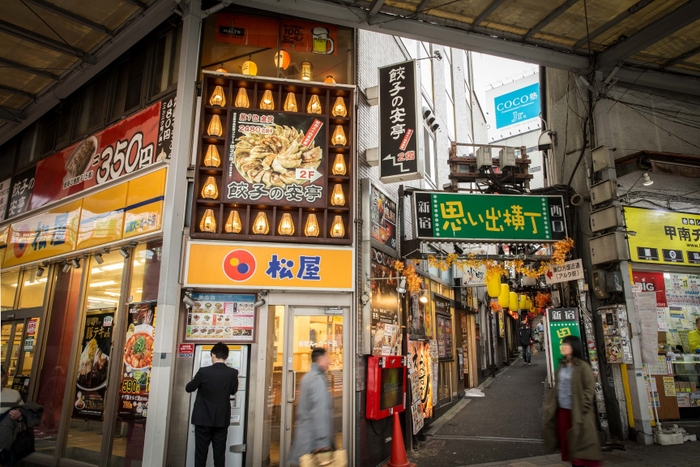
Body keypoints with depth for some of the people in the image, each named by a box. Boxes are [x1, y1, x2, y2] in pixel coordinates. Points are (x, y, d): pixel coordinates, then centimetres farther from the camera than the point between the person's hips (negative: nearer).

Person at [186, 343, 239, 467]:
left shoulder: (204, 371, -12)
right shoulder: (233, 373, -7)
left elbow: (189, 388, 2)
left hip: (203, 419, -1)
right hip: (221, 420, 1)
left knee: (201, 453, 8)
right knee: (219, 454, 7)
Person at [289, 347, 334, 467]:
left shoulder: (307, 377, 13)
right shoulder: (318, 379, -15)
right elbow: (320, 412, -22)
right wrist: (323, 441, -23)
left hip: (304, 434, 9)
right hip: (313, 437, -9)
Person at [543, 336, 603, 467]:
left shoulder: (582, 366, -12)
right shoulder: (562, 366, 8)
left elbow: (590, 388, -14)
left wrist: (583, 407, -18)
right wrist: (550, 404, 11)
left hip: (577, 411, -7)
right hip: (562, 409, 7)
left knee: (581, 441, 0)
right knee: (566, 441, 13)